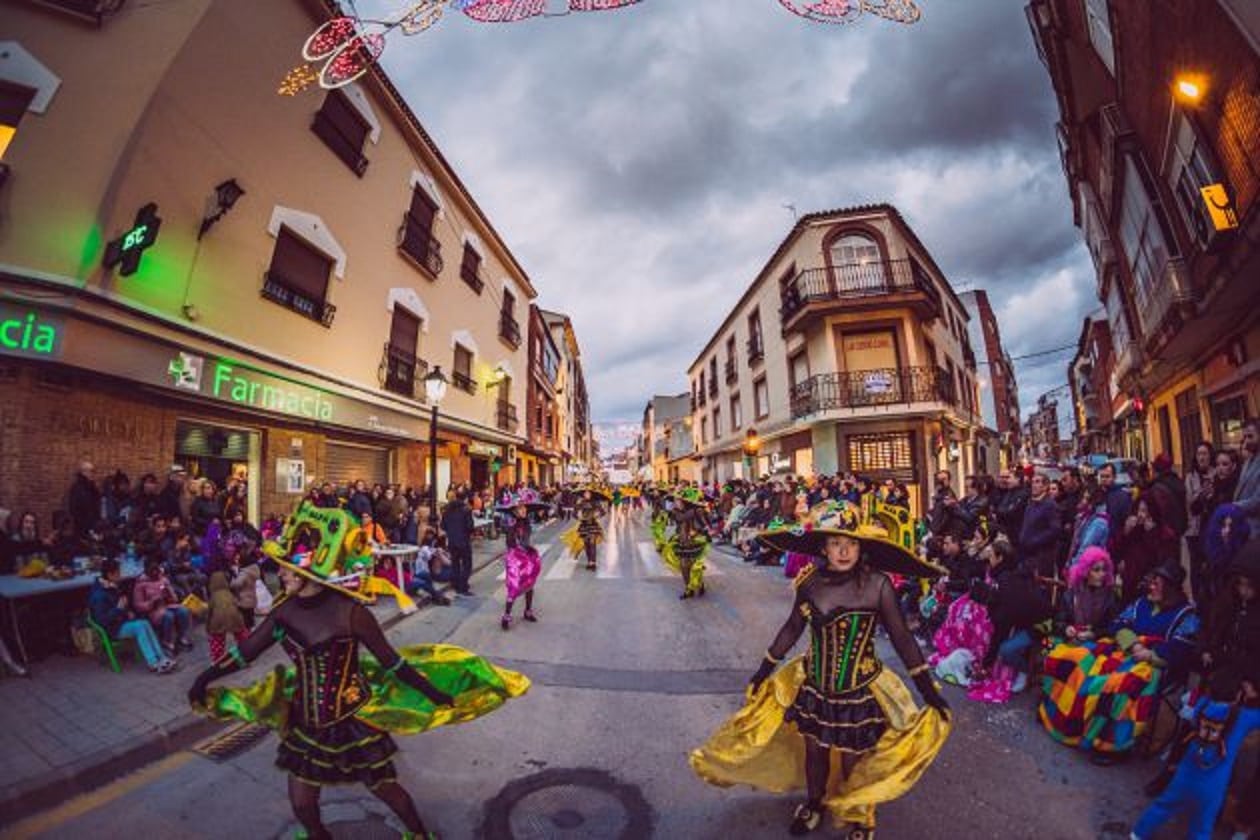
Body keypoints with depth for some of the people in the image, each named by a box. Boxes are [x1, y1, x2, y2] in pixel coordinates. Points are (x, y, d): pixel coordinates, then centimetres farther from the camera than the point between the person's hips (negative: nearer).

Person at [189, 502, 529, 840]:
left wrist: (437, 695, -16)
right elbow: (245, 652, 5)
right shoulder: (286, 610, -10)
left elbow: (392, 663, -19)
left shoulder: (349, 612, -26)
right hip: (306, 723, 5)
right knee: (302, 804, 19)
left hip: (353, 721, -4)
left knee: (386, 789, 13)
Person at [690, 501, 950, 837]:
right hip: (814, 686, 3)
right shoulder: (810, 581, -12)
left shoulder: (877, 585, -21)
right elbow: (793, 628, 2)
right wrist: (765, 669, 10)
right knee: (813, 748, 22)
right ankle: (813, 803, 52)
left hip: (860, 692, -3)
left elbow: (902, 639, -9)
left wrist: (929, 689, -7)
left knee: (853, 759, 17)